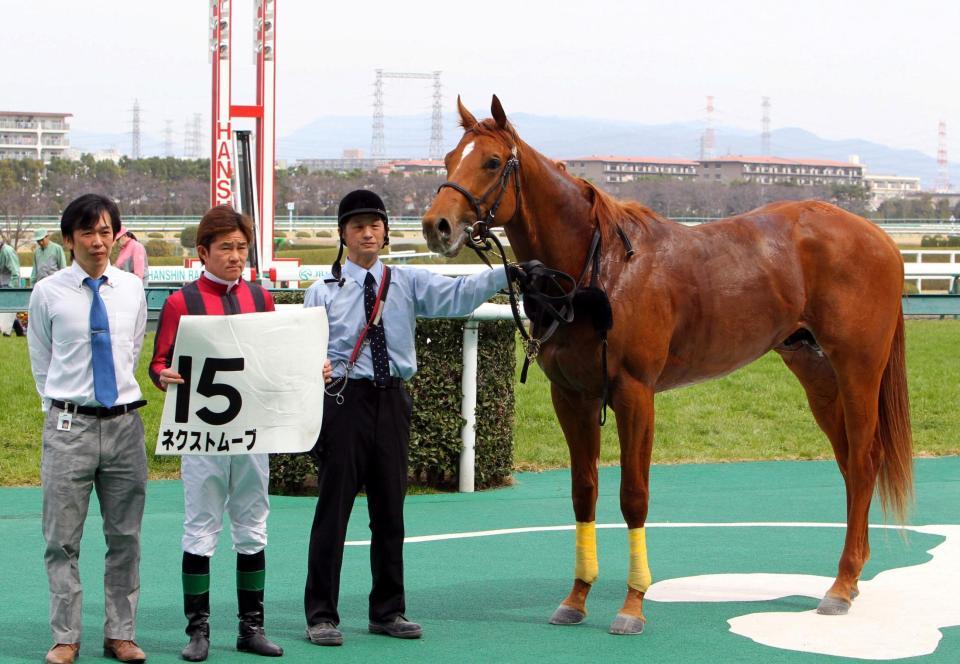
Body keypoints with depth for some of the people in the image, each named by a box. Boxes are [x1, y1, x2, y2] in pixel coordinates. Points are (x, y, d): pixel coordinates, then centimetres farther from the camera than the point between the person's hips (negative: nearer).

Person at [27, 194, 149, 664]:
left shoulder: (132, 289, 6)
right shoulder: (48, 293, -2)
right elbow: (41, 363, 8)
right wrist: (60, 409, 8)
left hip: (124, 423, 3)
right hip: (69, 426, -2)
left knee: (125, 537, 7)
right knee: (63, 539, 1)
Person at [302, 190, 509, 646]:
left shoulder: (408, 283, 7)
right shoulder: (323, 291, 2)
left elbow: (458, 295, -7)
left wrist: (507, 274, -22)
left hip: (391, 400, 3)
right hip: (345, 399, -3)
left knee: (390, 508, 11)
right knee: (334, 506, -1)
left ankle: (388, 611, 22)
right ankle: (321, 614, 8)